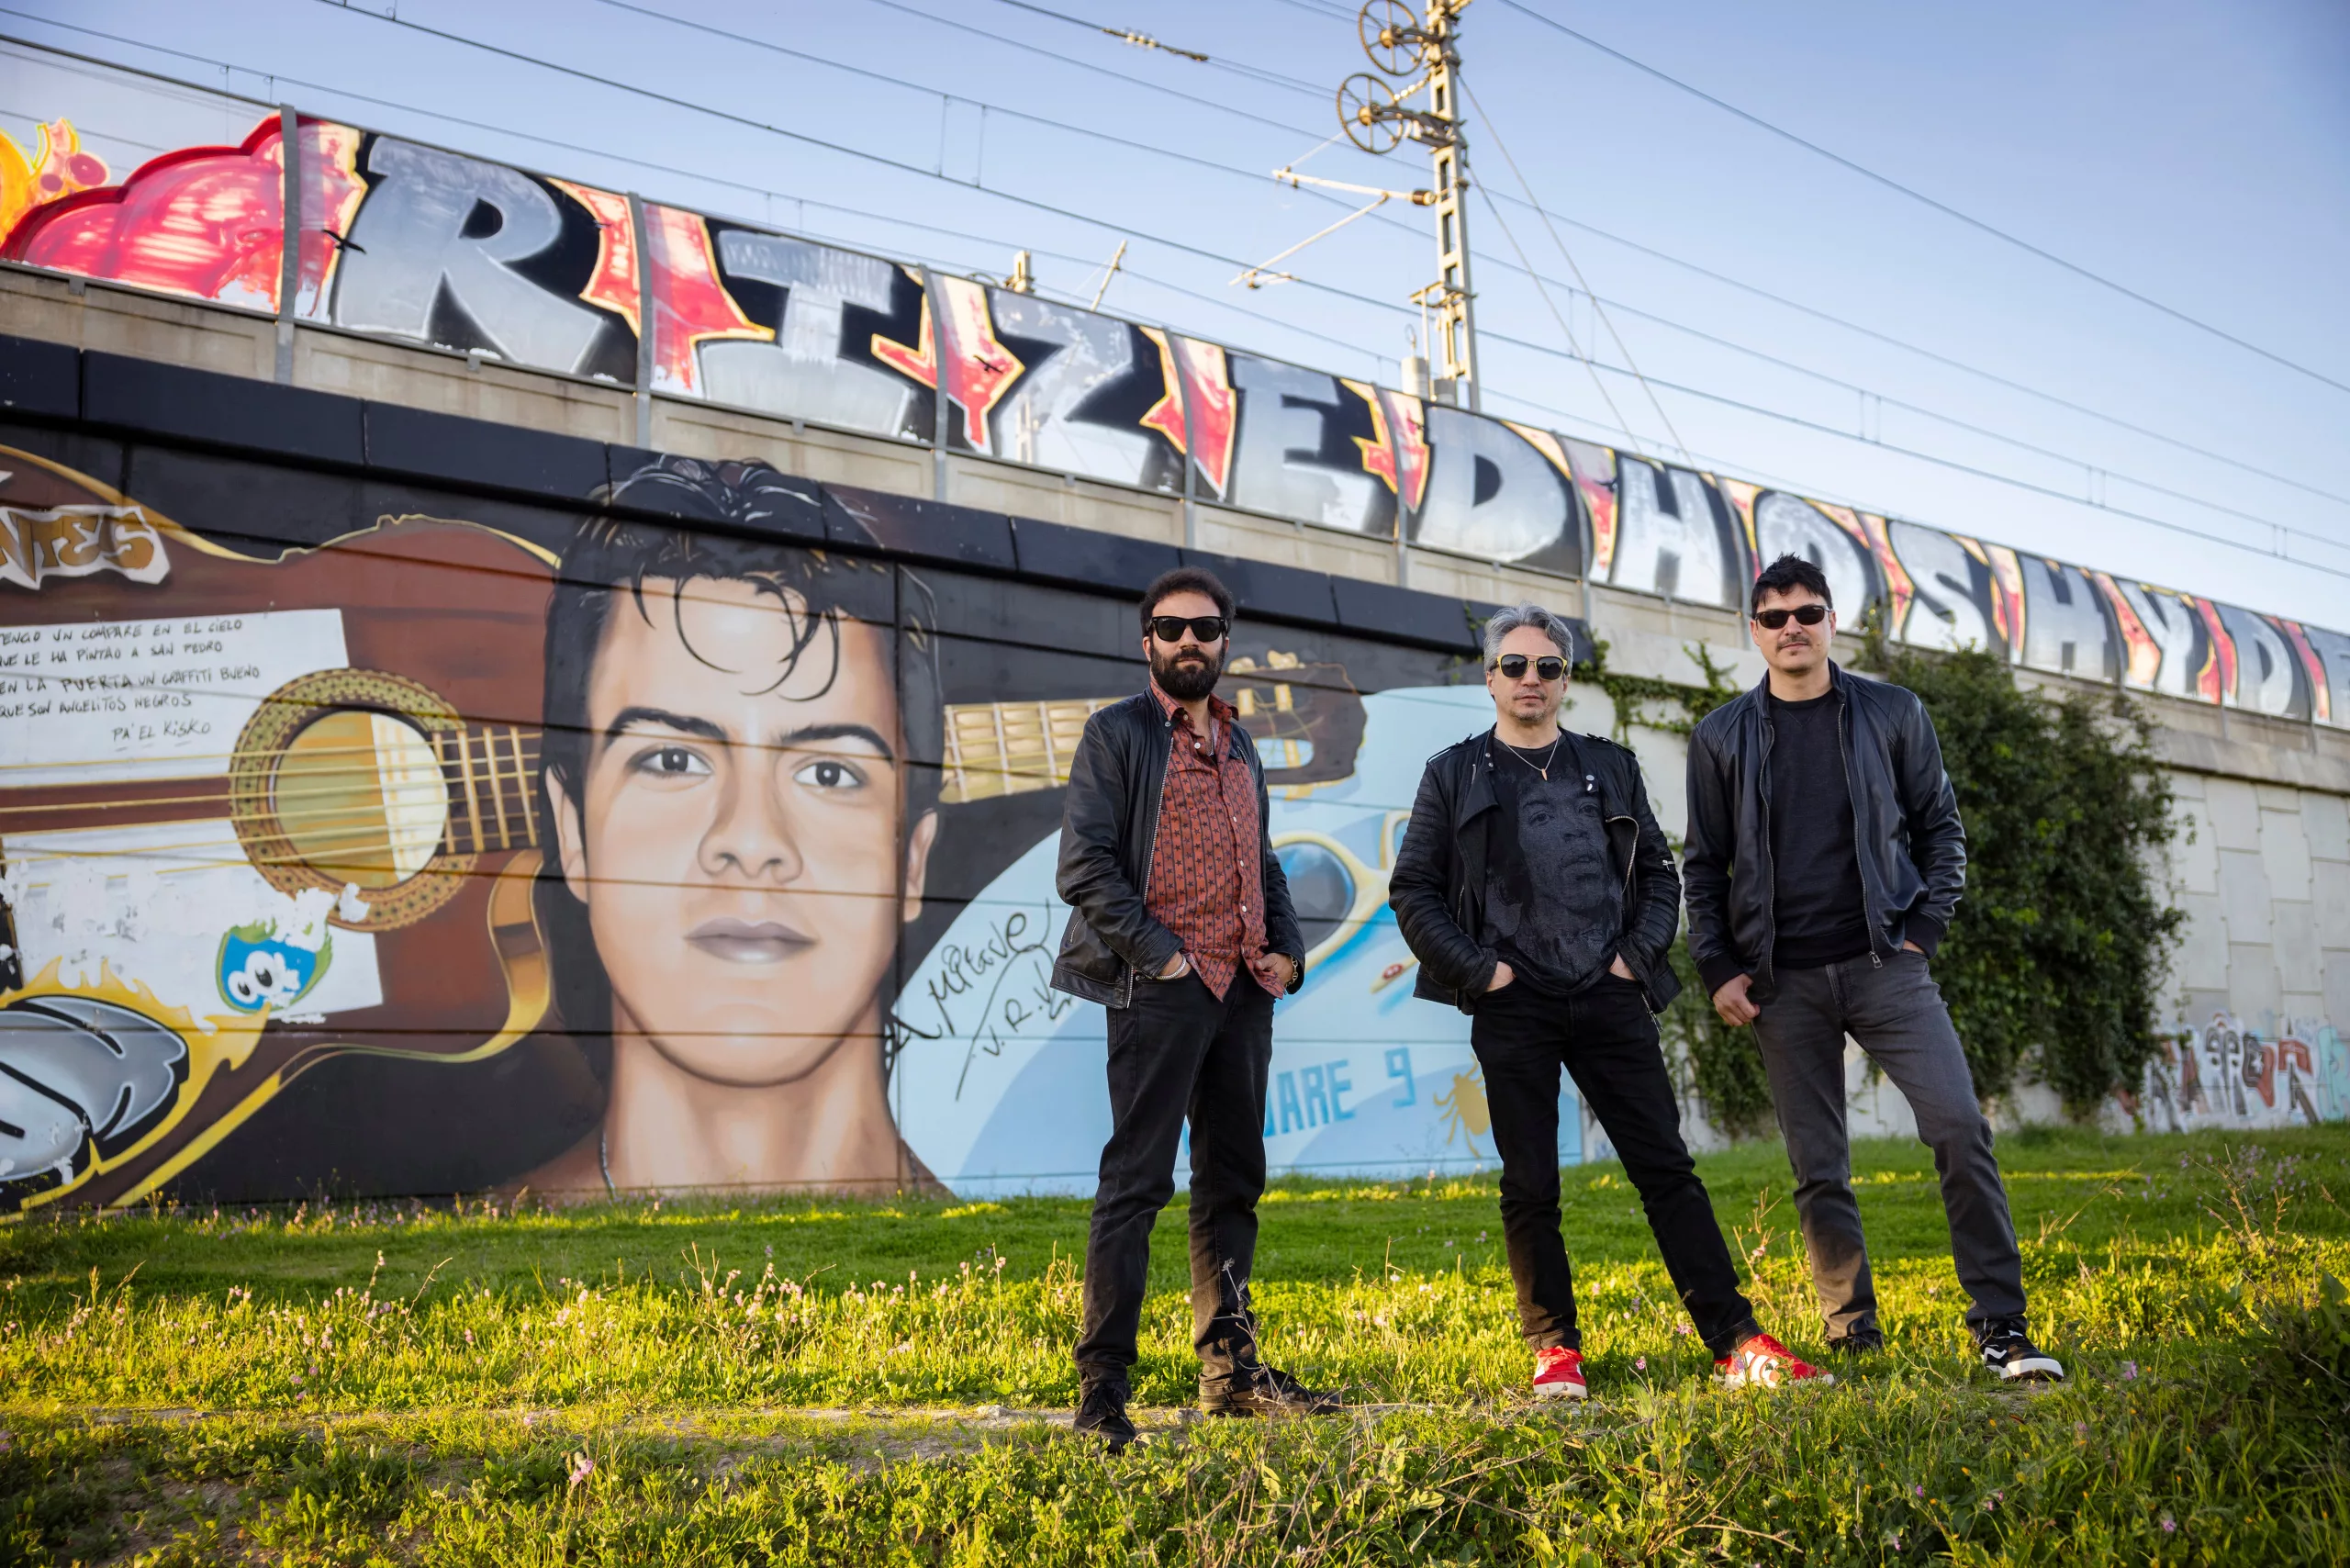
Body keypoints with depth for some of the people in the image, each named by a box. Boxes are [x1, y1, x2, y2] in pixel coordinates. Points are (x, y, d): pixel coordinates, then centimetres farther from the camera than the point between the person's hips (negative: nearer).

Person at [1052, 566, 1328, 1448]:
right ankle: (1103, 1386, 0)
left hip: (1245, 987, 7)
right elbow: (1083, 867, -9)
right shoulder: (1117, 733, -1)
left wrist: (1287, 949, 7)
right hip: (1161, 987, -7)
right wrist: (1158, 954, -15)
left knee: (1234, 1180, 12)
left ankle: (1229, 1371, 22)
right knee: (1136, 1183, -6)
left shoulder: (1240, 746, 20)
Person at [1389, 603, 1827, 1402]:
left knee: (1668, 1169, 2)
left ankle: (1736, 1343, 6)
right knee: (1530, 1187, 3)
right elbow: (1411, 891, 3)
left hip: (1609, 999, 2)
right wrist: (1477, 967, -6)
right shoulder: (1455, 773, 6)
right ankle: (1555, 1350, 15)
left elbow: (1658, 872, 17)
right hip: (1513, 1007, -2)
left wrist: (1639, 952, 2)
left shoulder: (1610, 767, 13)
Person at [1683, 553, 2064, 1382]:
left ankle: (2001, 1327, -2)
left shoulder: (1893, 714, 7)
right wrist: (1718, 970, 0)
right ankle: (1851, 1328, 17)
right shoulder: (1721, 738, 7)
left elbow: (1940, 829, 10)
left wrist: (1923, 932, -2)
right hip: (1782, 982, 1)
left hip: (1884, 965, 0)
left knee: (1959, 1126, -12)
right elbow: (1704, 866, 9)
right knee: (1818, 1168, 4)